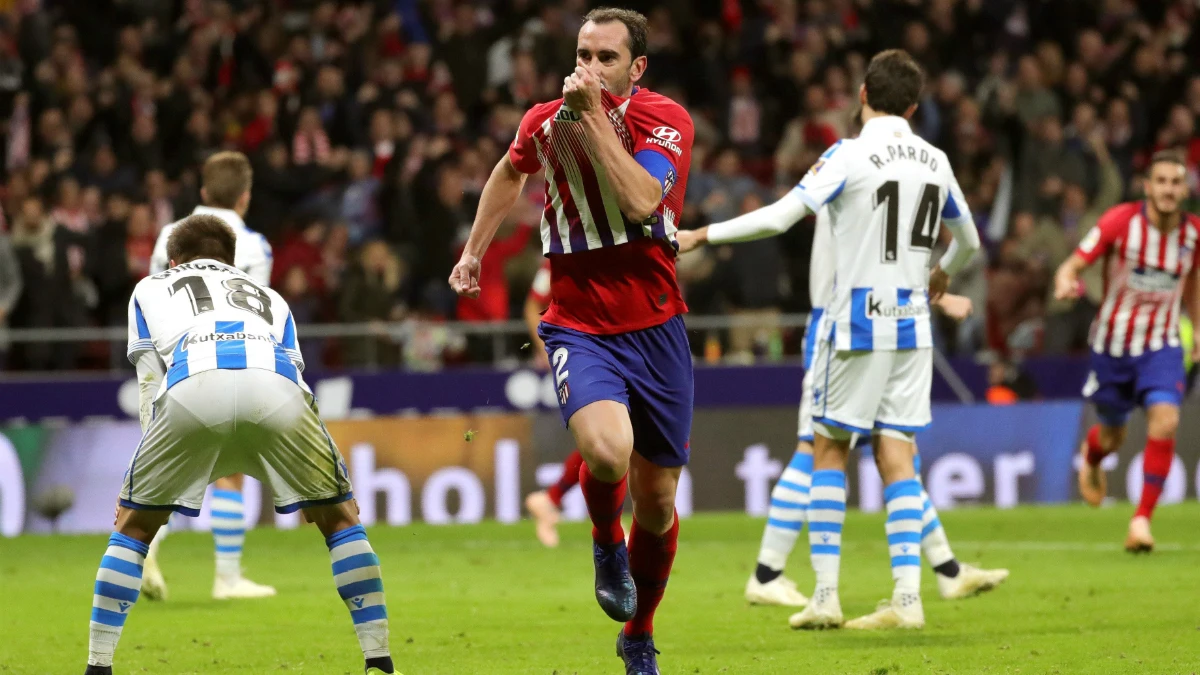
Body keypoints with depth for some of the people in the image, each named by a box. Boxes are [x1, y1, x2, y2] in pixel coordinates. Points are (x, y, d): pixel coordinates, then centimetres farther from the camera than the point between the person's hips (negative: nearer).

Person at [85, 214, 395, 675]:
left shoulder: (152, 289, 37)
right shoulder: (269, 298, 41)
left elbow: (150, 384, 30)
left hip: (191, 386, -1)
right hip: (274, 386, 1)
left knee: (133, 525, 20)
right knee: (340, 516, 22)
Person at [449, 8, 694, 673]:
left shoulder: (666, 119, -9)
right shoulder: (545, 122, 0)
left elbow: (640, 201, -28)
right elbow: (510, 172, 25)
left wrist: (593, 117, -27)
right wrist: (473, 250, 25)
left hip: (655, 329, 0)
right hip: (579, 329, 0)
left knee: (656, 500, 7)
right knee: (606, 449, -30)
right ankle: (607, 543, 5)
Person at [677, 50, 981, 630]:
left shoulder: (850, 155, -10)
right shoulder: (934, 161, 8)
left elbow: (780, 217, -18)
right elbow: (968, 240, 22)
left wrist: (701, 235, -9)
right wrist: (942, 275, 43)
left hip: (857, 325, -4)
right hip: (913, 326, 4)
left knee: (829, 448, 6)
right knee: (896, 456, 4)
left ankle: (825, 596, 1)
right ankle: (907, 597, -5)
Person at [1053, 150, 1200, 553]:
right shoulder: (1120, 222, -17)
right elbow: (1073, 265, -17)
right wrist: (1065, 283, -40)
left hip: (1161, 346, 1)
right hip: (1113, 343, -1)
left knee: (1165, 421, -22)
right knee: (1112, 436, 13)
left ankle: (1142, 519, -13)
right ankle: (1091, 455, 54)